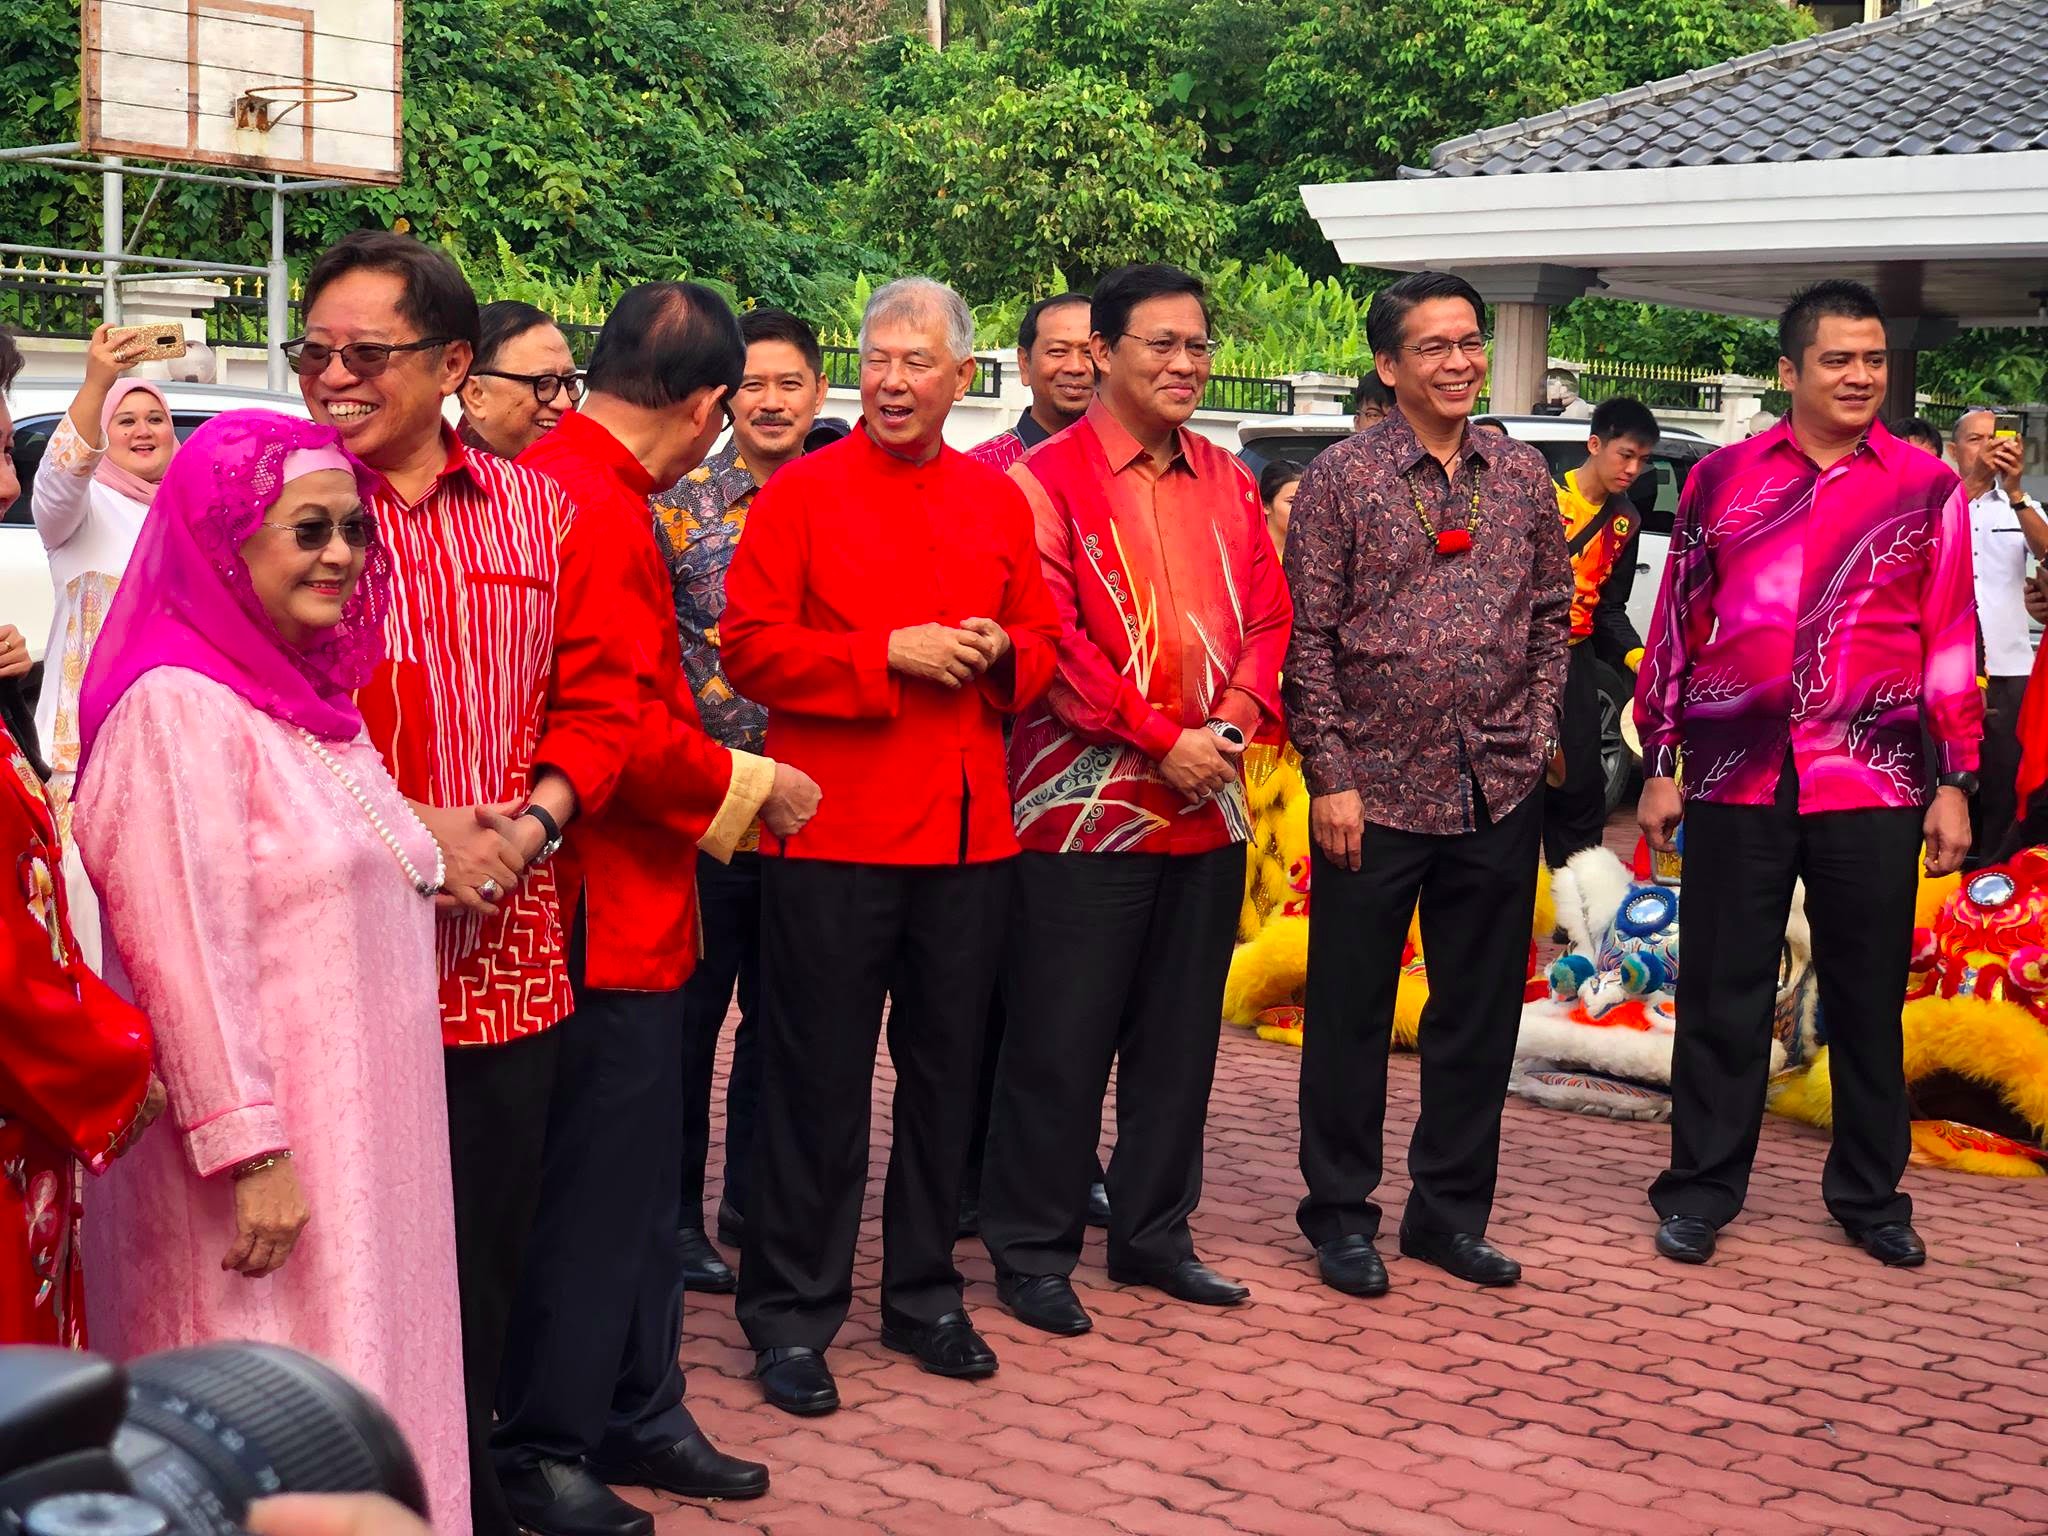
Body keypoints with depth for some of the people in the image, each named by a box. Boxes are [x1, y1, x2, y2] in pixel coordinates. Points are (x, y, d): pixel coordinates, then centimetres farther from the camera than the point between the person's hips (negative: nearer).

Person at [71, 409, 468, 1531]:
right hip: (266, 1153, -9)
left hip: (356, 1132, 9)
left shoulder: (304, 692, 14)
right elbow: (186, 949, -20)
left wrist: (437, 874, 10)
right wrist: (251, 1153, -21)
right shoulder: (177, 707, -16)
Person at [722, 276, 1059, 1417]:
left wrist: (1002, 653, -6)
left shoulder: (1000, 501, 12)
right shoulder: (801, 494, -1)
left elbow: (1043, 647, 16)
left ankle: (926, 1295, 27)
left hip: (970, 831, 4)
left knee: (946, 1069, 13)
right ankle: (793, 1314, 13)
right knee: (820, 1078, 1)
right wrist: (890, 654, -16)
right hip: (833, 833, -4)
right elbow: (749, 648, -8)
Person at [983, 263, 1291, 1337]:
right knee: (1061, 1041, 1)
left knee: (1182, 1034, 13)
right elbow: (1051, 642, -13)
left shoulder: (1228, 483, 12)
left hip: (1208, 807, 6)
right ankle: (1032, 1249, 14)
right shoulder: (1047, 479, -6)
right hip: (1085, 804, -6)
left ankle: (1154, 1234, 27)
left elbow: (1268, 617, 12)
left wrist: (1234, 720, -6)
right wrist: (1163, 738, -16)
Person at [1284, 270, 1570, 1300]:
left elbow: (1552, 615, 14)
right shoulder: (1342, 479, -4)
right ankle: (1340, 1214, 19)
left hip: (1498, 791, 4)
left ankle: (1451, 1210, 25)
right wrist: (1330, 774, -10)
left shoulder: (1522, 476, 8)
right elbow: (1308, 637, -6)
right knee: (1350, 1012, 5)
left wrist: (1538, 733, 4)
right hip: (1375, 790, -4)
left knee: (1481, 1013, 11)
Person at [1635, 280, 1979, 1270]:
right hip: (1737, 779, 0)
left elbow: (1952, 642, 5)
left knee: (1868, 997, 9)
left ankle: (1870, 1194, 24)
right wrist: (1659, 766, 5)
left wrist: (1954, 785, 1)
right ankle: (1702, 1189, 17)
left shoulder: (1926, 488, 4)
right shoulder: (1721, 479, 5)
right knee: (1722, 993, 6)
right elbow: (1676, 625, 8)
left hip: (1870, 782, 0)